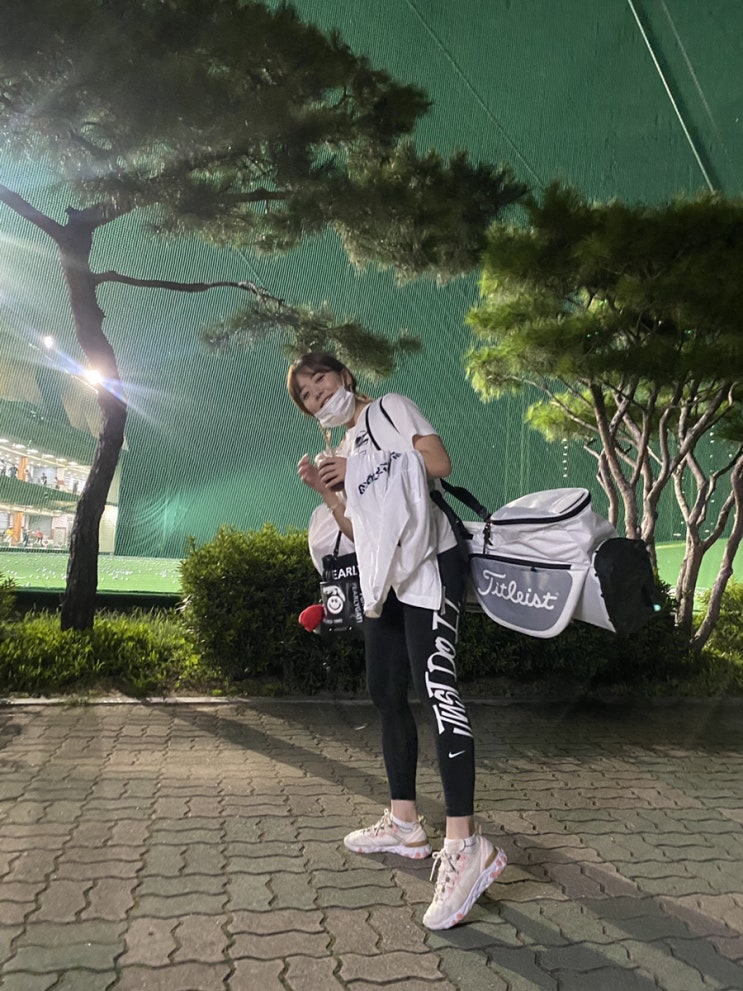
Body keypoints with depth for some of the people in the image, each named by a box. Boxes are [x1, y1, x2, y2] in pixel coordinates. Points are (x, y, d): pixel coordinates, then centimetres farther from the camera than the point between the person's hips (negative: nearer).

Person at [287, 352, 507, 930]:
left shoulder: (390, 407, 6)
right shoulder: (346, 449, 24)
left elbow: (439, 462, -10)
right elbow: (356, 530, 18)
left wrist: (359, 467, -7)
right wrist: (325, 490, 3)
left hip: (428, 564, -9)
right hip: (385, 578, 9)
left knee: (434, 687, -19)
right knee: (387, 693, 9)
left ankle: (465, 845, -21)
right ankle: (404, 823, 22)